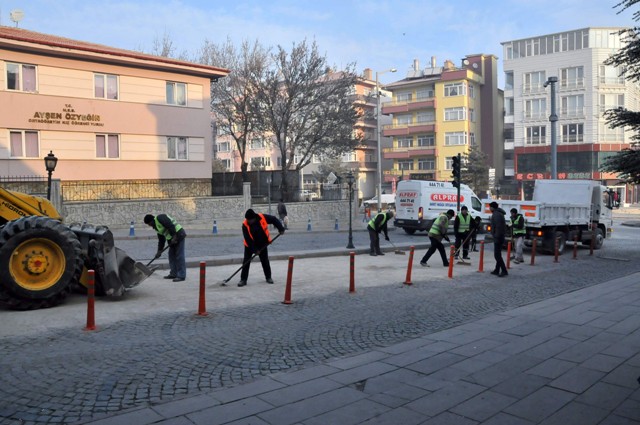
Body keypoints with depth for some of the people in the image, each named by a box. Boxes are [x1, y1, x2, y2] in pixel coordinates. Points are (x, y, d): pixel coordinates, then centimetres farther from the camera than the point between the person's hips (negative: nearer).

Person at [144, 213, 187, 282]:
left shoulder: (159, 218, -10)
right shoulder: (156, 227, 20)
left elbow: (170, 226, -21)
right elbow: (161, 239, 22)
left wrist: (174, 236, -23)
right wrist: (159, 251, 18)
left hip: (178, 235, -10)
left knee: (179, 256, -8)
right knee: (171, 256, 13)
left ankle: (181, 276, -7)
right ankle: (173, 274, 21)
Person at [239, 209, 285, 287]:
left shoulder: (263, 218, -22)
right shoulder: (245, 225, -23)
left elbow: (274, 219, -8)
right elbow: (248, 239, -22)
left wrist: (281, 229, -13)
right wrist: (254, 249, -23)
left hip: (262, 244, 1)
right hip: (250, 245, -1)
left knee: (265, 261, 9)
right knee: (246, 262, -5)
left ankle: (268, 277, 24)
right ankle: (243, 280, 1)